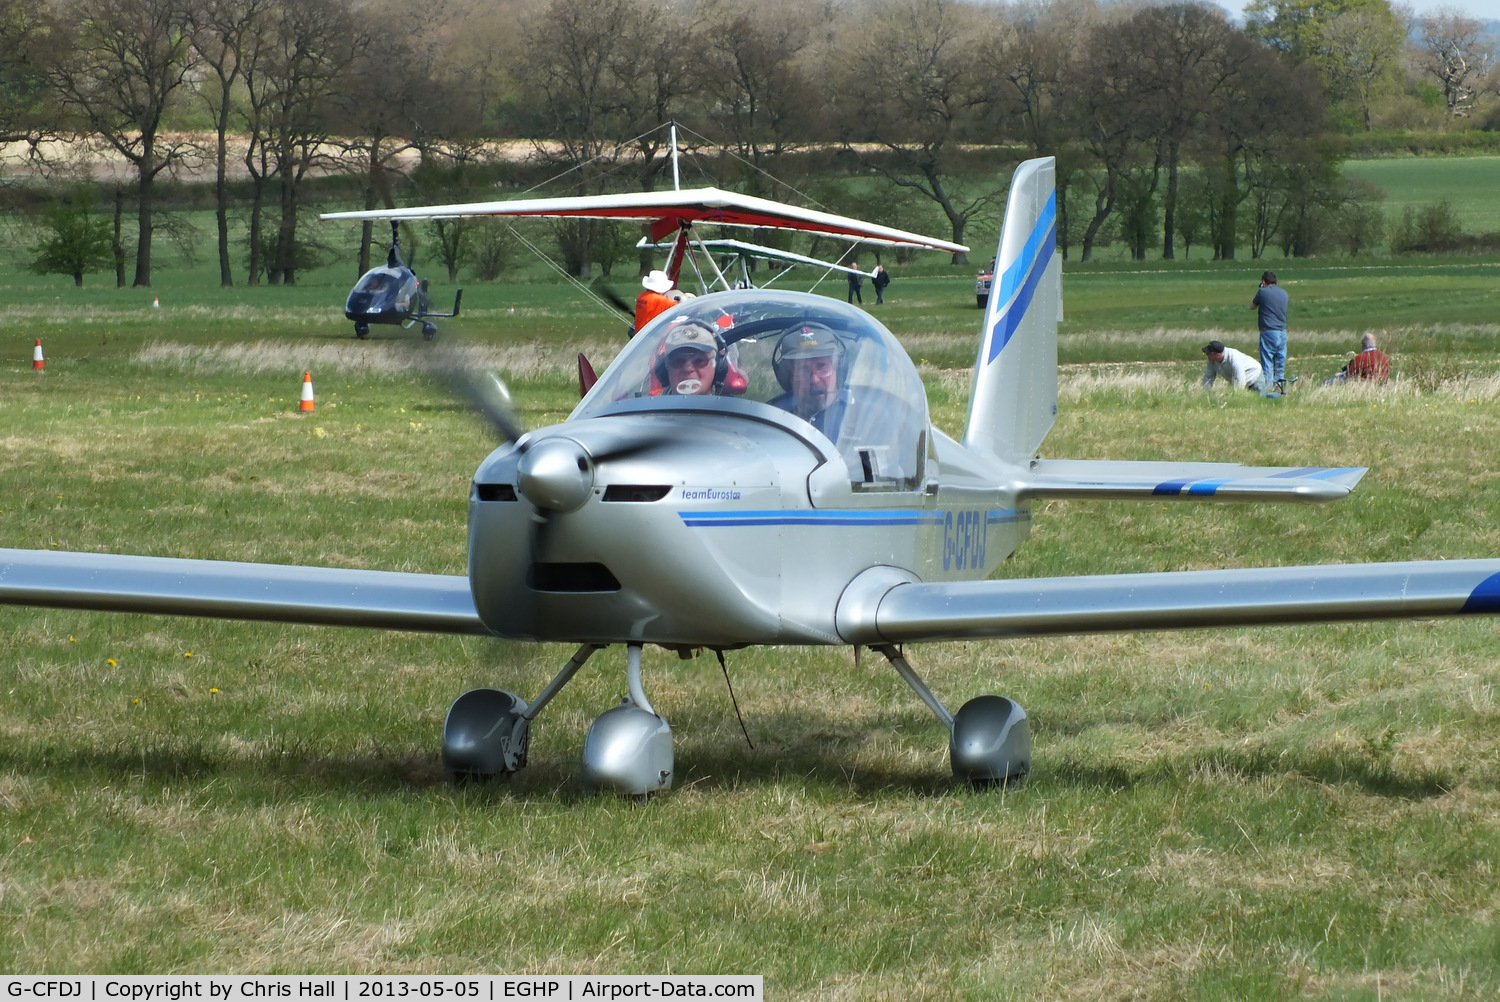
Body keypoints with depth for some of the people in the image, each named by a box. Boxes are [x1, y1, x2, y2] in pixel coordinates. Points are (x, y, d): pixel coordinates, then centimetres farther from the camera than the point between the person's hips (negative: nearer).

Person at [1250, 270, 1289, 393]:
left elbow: (1252, 306, 8)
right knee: (1280, 360, 11)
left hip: (1268, 331, -5)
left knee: (1267, 360, -4)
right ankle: (1279, 383, 11)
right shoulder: (1284, 293, 10)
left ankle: (1268, 386, -9)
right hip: (1282, 331, 5)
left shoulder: (1262, 292, -5)